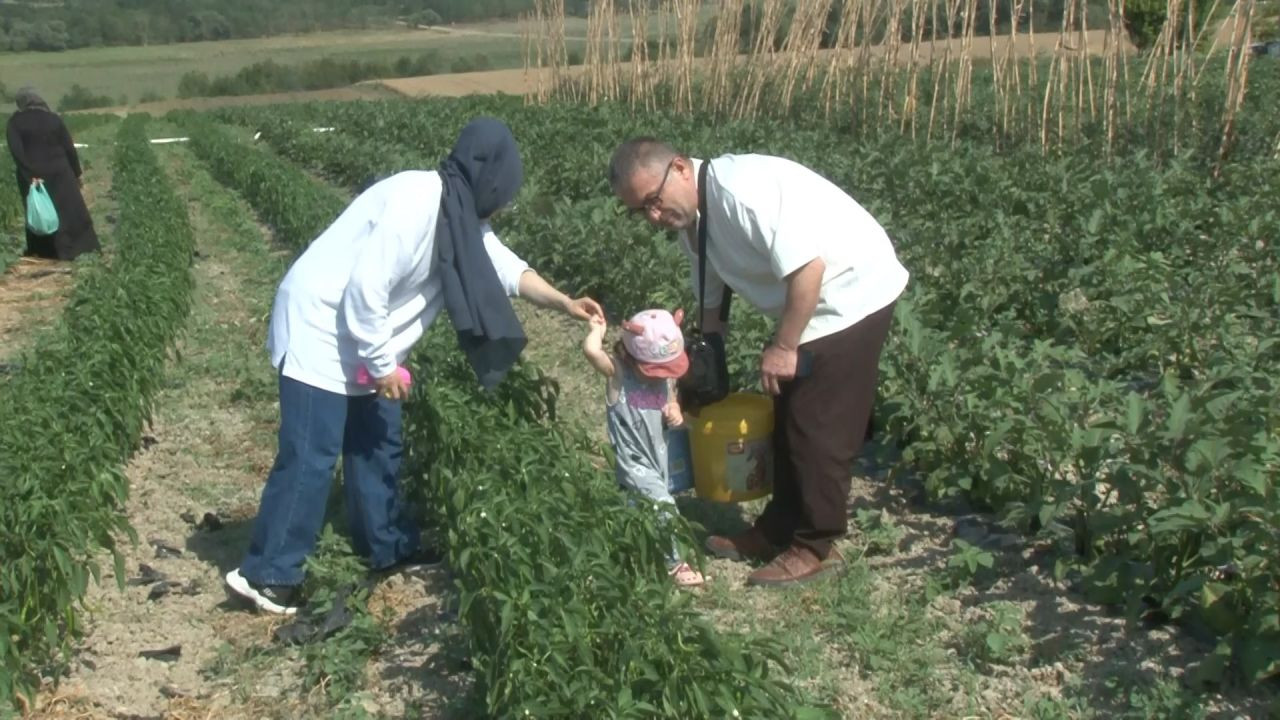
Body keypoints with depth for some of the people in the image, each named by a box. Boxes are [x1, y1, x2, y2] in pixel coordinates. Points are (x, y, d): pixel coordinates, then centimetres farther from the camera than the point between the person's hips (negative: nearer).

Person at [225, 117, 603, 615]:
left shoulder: (461, 214, 5)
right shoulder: (415, 204, -25)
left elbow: (504, 266, 15)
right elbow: (365, 289, -27)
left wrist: (563, 303, 7)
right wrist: (383, 364, -18)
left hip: (363, 341, 10)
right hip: (321, 333, -10)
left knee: (378, 446, 17)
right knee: (310, 458, -7)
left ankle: (390, 546, 30)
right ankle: (266, 573, 1)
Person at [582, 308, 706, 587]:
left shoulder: (665, 378, -1)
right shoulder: (618, 373, -17)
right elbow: (590, 351, -34)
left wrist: (675, 412, -4)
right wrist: (597, 330, -15)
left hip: (658, 457, 6)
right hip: (634, 462, -6)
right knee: (663, 506, -16)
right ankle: (672, 562, 0)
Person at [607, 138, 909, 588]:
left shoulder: (742, 188, -29)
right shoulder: (692, 220, 1)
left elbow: (808, 265, -30)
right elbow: (711, 302, 11)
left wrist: (784, 347, -22)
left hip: (853, 296, -9)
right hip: (808, 308, 9)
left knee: (819, 430, -5)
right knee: (786, 421, 15)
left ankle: (815, 548, 9)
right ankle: (777, 532, 28)